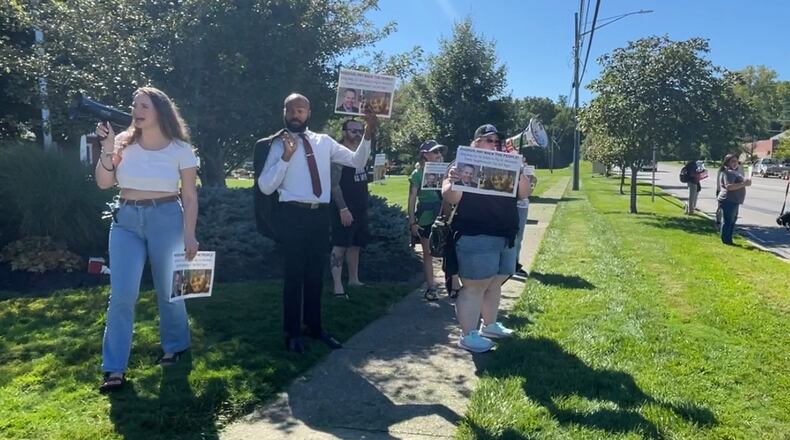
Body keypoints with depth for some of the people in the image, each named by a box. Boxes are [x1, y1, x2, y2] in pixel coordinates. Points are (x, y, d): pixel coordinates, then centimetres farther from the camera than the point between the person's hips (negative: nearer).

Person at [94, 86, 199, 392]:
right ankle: (114, 369, 4)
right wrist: (107, 149, -13)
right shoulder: (124, 142, 2)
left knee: (168, 290, 10)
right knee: (121, 295, -4)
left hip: (166, 219, -2)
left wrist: (189, 235, -6)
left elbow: (190, 196, 0)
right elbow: (103, 183, -1)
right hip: (126, 220, 2)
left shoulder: (180, 148, -3)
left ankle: (175, 346, 33)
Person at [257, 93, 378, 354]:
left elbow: (357, 162, 6)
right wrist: (286, 156, -18)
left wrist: (368, 135, -8)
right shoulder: (279, 144, -2)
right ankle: (292, 333, 16)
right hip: (292, 215, -4)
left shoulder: (324, 142, 9)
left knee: (316, 273, 15)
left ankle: (314, 326, 30)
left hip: (321, 214, 4)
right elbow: (265, 187, -8)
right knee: (295, 272, 2)